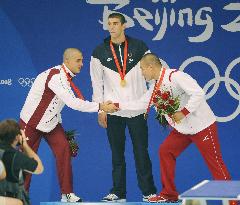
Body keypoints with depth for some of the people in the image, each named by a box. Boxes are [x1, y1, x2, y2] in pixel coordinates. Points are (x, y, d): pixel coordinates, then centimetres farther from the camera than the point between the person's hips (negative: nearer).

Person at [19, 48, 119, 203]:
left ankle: (67, 194, -4)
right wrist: (100, 107, -36)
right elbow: (72, 102, -37)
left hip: (52, 122, 7)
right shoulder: (55, 77, -30)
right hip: (32, 122, -7)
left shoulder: (67, 77, 0)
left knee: (64, 151, -7)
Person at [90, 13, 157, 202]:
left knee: (141, 152, -1)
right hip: (113, 111, 1)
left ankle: (148, 191, 5)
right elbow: (97, 83, 6)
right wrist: (100, 109, 1)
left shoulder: (139, 47, 4)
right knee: (117, 154, 5)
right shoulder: (100, 52, 5)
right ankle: (118, 192, 10)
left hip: (137, 109, -1)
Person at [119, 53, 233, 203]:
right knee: (165, 151, 6)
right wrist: (118, 106, 14)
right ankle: (169, 194, 14)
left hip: (202, 125, -9)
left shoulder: (175, 76, -20)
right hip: (182, 128, 9)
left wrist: (183, 112, -25)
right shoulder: (157, 88, 9)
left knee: (215, 162, -8)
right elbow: (141, 104, 17)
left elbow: (198, 93, -26)